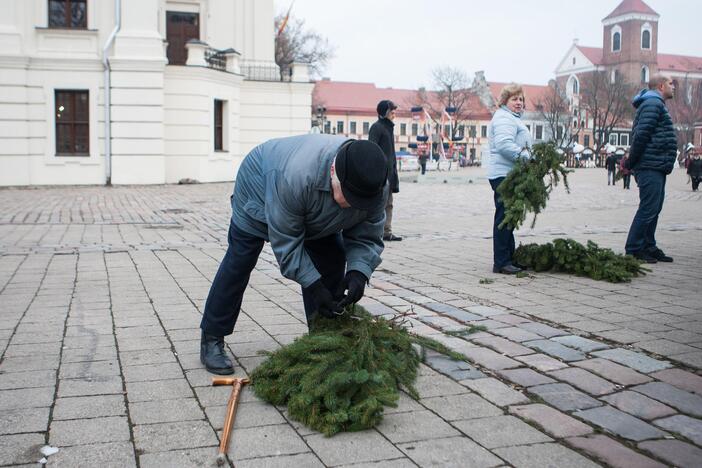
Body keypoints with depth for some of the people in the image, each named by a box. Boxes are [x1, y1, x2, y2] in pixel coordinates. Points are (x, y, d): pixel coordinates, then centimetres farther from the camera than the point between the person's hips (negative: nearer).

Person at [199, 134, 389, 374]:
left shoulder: (376, 187, -31)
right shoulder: (295, 175, -47)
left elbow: (367, 237, -19)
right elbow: (285, 240, -36)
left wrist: (359, 271, -38)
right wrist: (313, 285, -37)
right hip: (261, 185, -5)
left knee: (331, 265, -2)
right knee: (239, 263, -4)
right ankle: (211, 340, 7)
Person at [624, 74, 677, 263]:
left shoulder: (656, 104, 22)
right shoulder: (653, 104, -11)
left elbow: (640, 136, 21)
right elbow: (641, 135, -20)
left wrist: (632, 163, 14)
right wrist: (632, 163, -15)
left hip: (657, 168, 10)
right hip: (651, 167, -10)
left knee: (653, 209, 13)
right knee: (648, 209, -8)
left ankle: (648, 247, 21)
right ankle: (633, 250, -3)